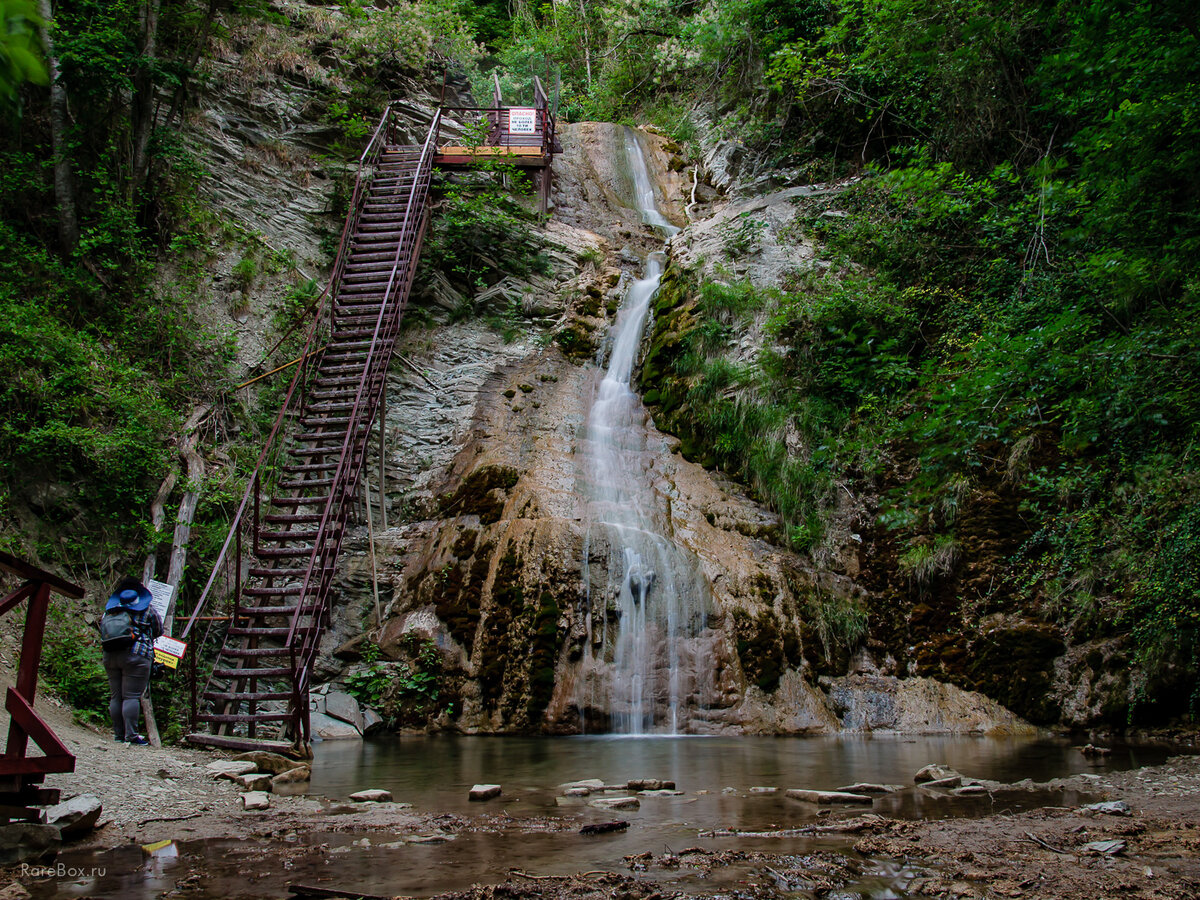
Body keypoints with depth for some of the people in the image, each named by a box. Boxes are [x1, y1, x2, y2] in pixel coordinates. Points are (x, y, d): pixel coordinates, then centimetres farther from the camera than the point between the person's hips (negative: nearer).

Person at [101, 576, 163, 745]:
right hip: (136, 656, -5)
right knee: (131, 697, -7)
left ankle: (118, 734, 13)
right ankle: (131, 735, -10)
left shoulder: (110, 611, 14)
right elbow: (159, 630, 13)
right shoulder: (147, 610, 3)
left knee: (116, 697, 10)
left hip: (110, 655, 5)